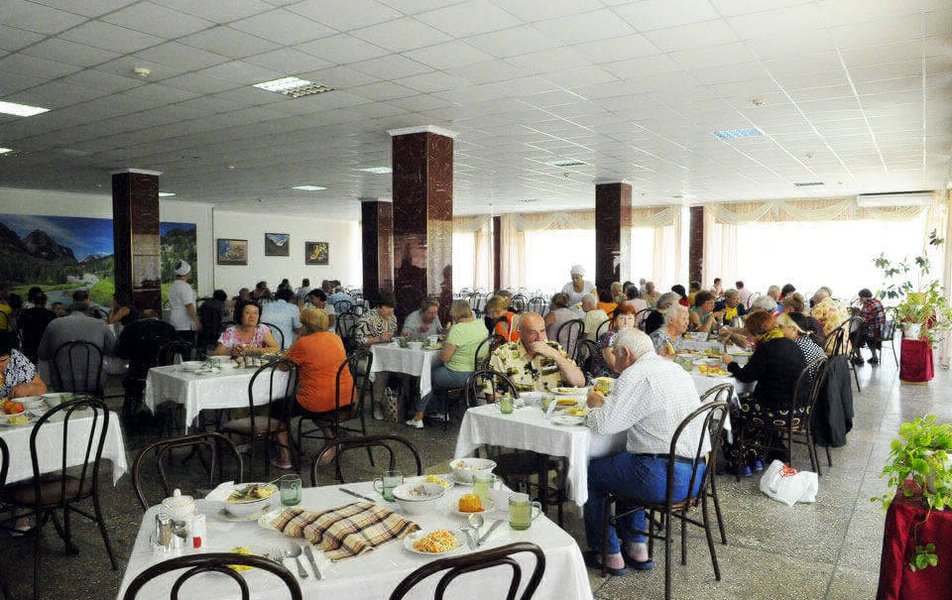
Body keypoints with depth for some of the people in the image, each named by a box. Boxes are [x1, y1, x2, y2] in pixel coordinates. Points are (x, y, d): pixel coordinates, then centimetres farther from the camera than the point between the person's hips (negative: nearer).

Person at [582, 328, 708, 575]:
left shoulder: (635, 376, -15)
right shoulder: (674, 369, 14)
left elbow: (603, 425, -19)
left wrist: (595, 405, 2)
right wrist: (606, 404, 18)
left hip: (666, 477, -9)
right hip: (696, 472, 9)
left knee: (589, 472, 9)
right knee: (623, 460, 31)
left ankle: (609, 555, 19)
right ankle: (636, 546, 30)